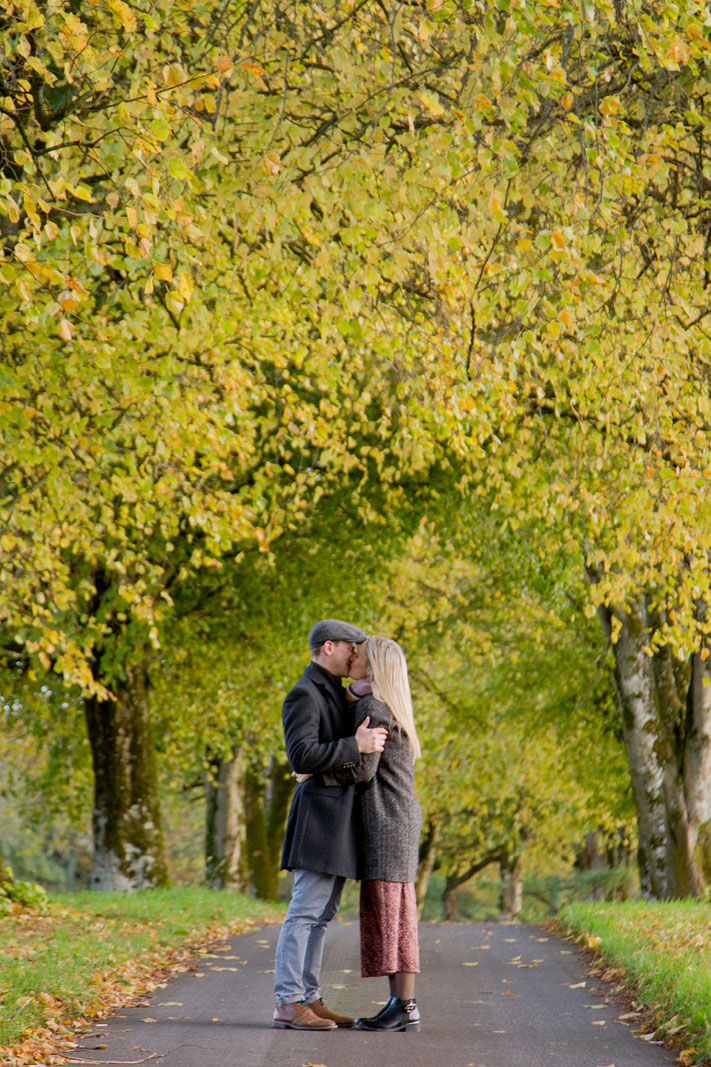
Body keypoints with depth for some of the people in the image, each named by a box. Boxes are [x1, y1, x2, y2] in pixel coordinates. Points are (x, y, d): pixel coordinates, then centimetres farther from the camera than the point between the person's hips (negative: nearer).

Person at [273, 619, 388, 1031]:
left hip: (341, 818, 10)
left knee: (321, 914, 10)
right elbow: (302, 756, -22)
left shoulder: (336, 693, 21)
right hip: (320, 811, -10)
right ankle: (288, 1004, -10)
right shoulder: (305, 695, -10)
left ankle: (309, 999, 12)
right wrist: (356, 746, -25)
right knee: (306, 911, -10)